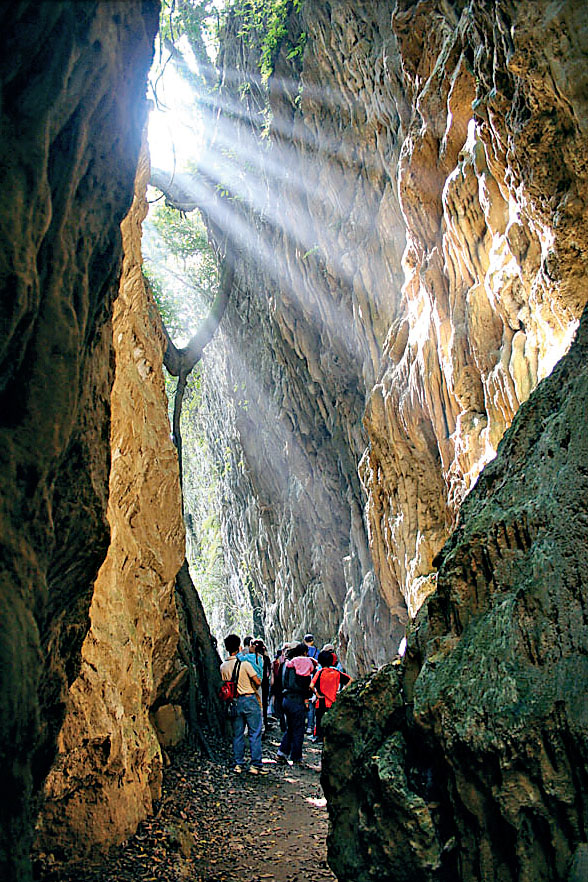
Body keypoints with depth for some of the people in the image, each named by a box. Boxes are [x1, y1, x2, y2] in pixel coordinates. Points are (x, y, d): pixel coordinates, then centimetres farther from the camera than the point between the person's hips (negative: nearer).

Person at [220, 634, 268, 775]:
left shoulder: (223, 666, 1)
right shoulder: (245, 663, -14)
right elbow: (257, 682, -11)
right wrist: (254, 688, 9)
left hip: (234, 701, 5)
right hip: (249, 700, -5)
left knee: (237, 734, 12)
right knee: (255, 733, 1)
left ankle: (238, 764, 15)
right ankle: (255, 765, 0)